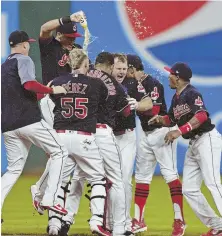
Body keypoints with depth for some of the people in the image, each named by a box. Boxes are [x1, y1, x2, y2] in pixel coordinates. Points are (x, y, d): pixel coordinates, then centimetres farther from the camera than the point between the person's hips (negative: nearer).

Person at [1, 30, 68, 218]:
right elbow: (29, 84, -20)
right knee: (59, 152, 4)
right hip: (29, 120, -7)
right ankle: (49, 200, -8)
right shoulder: (23, 60, -2)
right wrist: (52, 90, -10)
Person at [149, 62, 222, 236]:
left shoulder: (191, 93, -13)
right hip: (193, 144, 10)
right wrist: (160, 119, 3)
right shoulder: (176, 98, 15)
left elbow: (202, 116, -27)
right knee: (189, 189, 7)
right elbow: (171, 119, 25)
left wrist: (180, 131, -31)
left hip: (207, 139, -10)